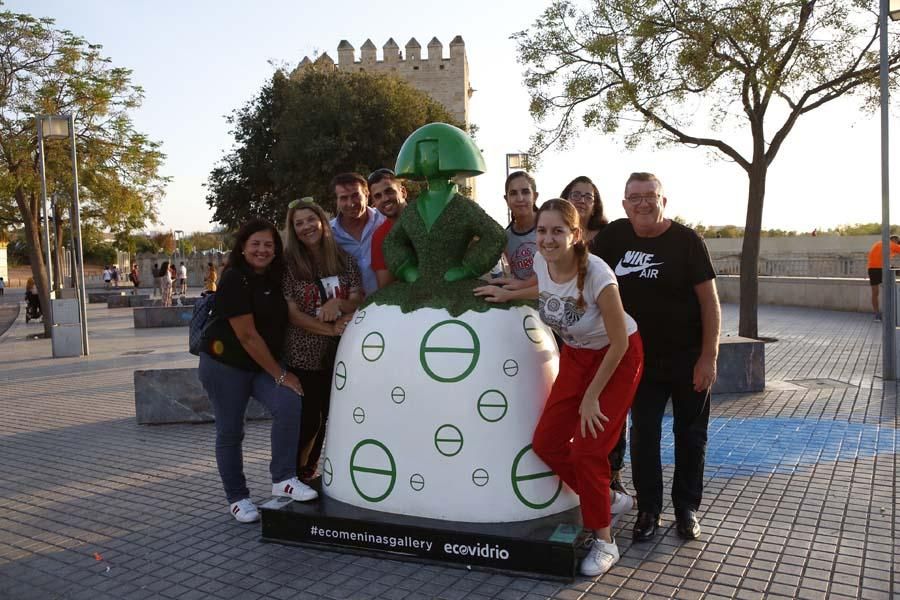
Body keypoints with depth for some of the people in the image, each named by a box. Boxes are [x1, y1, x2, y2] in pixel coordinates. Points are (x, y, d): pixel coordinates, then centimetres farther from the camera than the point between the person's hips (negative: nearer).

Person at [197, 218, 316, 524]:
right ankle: (237, 498, 19)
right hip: (225, 364, -5)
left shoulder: (275, 279, 4)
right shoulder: (234, 280, -17)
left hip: (264, 364, 5)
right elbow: (247, 336, -20)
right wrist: (279, 374, -16)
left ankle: (283, 479, -8)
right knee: (230, 431, 3)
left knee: (290, 403, -18)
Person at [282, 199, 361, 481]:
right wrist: (331, 329, -22)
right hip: (302, 357, -4)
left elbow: (359, 304, 1)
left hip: (340, 355, 4)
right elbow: (292, 313, -12)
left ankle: (310, 472, 35)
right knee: (308, 420, 1)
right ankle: (297, 477, 25)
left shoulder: (344, 260, 3)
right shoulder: (288, 263, -7)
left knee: (329, 417, 14)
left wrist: (339, 302, -21)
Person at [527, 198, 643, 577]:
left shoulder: (596, 274, -31)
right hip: (575, 353, 6)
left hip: (618, 357, -6)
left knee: (587, 449, -9)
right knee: (546, 442, 1)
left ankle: (604, 542, 12)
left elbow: (619, 342, -23)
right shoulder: (540, 262, -14)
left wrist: (591, 396, -17)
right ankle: (609, 499, 25)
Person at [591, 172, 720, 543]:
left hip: (688, 358, -2)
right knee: (643, 435, 7)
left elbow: (709, 300, -12)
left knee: (690, 436, 11)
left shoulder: (686, 241, -13)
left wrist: (708, 357, -15)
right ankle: (648, 509, 20)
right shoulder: (614, 236, -3)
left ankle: (687, 508, 26)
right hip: (642, 357, 3)